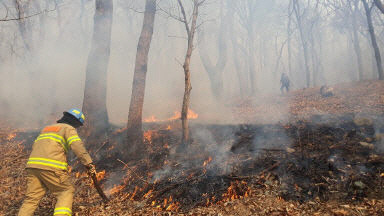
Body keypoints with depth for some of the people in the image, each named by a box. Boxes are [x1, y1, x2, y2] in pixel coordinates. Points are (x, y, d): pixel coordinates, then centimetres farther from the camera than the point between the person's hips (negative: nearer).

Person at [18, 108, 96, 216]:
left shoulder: (46, 128, 29)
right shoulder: (69, 129, 5)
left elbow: (35, 146, 28)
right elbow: (78, 146, -11)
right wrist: (89, 163, -14)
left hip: (32, 164, 7)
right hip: (52, 167, -7)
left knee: (31, 198, 12)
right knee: (67, 191, 4)